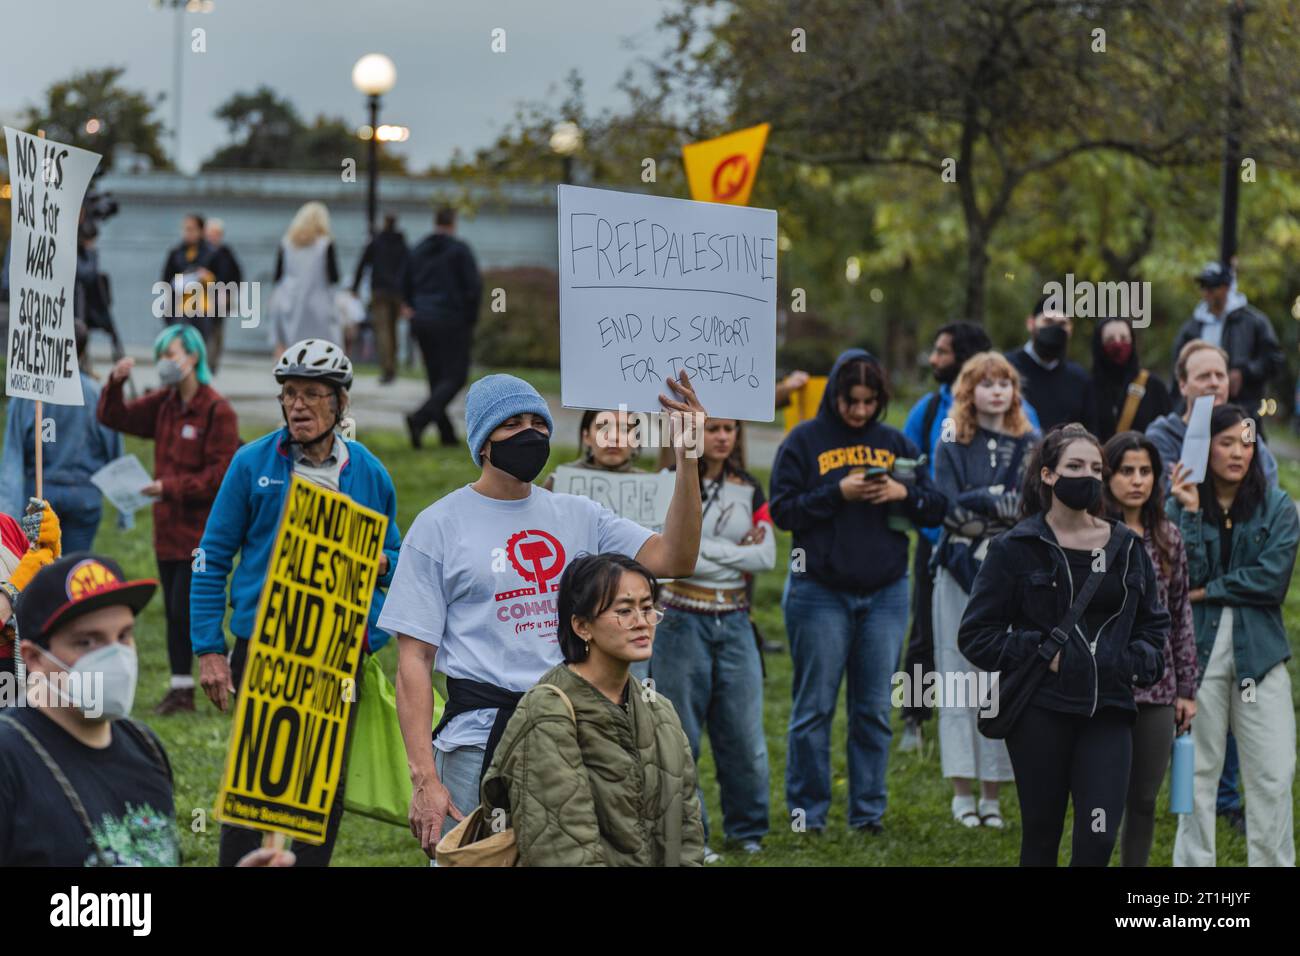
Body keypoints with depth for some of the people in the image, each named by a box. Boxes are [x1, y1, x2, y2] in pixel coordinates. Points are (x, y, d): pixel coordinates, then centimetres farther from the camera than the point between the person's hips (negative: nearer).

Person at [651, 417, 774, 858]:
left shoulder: (749, 490, 10)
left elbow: (767, 556, -1)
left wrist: (705, 548, -8)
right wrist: (738, 553, -9)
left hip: (734, 623, 4)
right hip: (683, 621, -4)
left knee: (744, 732, 4)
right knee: (680, 735, 2)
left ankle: (746, 829, 17)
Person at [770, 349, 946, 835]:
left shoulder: (896, 444, 10)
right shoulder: (804, 440, 0)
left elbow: (936, 508, 10)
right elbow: (783, 509, -6)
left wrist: (904, 493, -9)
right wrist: (839, 493, -16)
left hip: (885, 593, 3)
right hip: (819, 591, -3)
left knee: (875, 708, 6)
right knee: (814, 707, 0)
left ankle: (868, 810, 13)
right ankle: (807, 810, 8)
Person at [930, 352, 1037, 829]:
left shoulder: (1029, 445, 9)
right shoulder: (952, 447, 7)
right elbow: (950, 509, -5)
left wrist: (978, 504, -10)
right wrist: (1001, 498, -8)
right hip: (960, 573, -1)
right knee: (960, 680, -1)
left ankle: (992, 795, 4)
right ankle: (962, 793, 3)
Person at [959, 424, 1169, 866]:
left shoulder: (1127, 546, 10)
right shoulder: (1016, 548, -1)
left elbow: (1154, 622, 22)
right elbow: (975, 634, -1)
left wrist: (1141, 662, 2)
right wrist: (1040, 654, -12)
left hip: (1108, 711, 2)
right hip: (1041, 710, -2)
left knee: (1099, 837, -10)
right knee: (1041, 836, 6)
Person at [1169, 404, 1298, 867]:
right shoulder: (1179, 507, 1)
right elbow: (1183, 577, -9)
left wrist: (1208, 592, -8)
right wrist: (1191, 513, -16)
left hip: (1258, 651, 1)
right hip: (1199, 650, -1)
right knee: (1198, 771, 6)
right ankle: (1193, 863, 13)